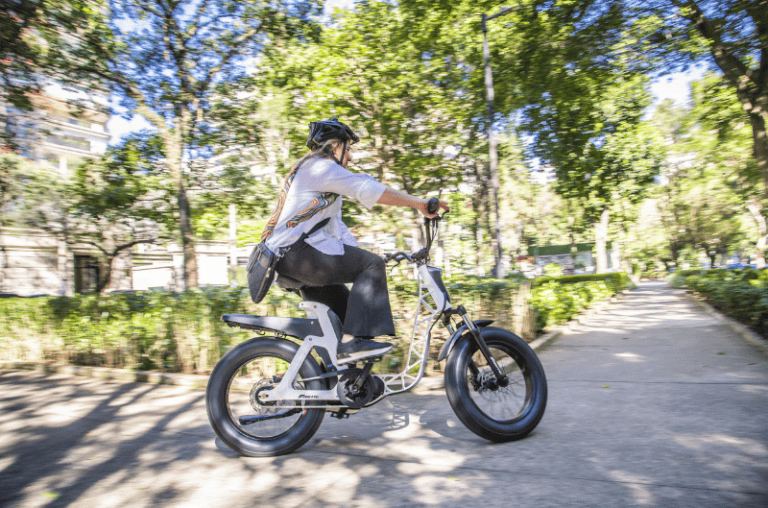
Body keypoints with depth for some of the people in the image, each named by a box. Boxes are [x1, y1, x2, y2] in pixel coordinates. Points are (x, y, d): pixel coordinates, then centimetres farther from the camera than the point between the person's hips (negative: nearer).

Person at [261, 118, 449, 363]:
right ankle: (354, 339, -22)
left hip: (285, 260, 11)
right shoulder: (319, 165, -5)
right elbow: (367, 188, -17)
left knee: (347, 306, 17)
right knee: (372, 265, -15)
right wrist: (419, 203, -16)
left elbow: (336, 228, 26)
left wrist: (360, 256, 19)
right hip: (296, 251, -11)